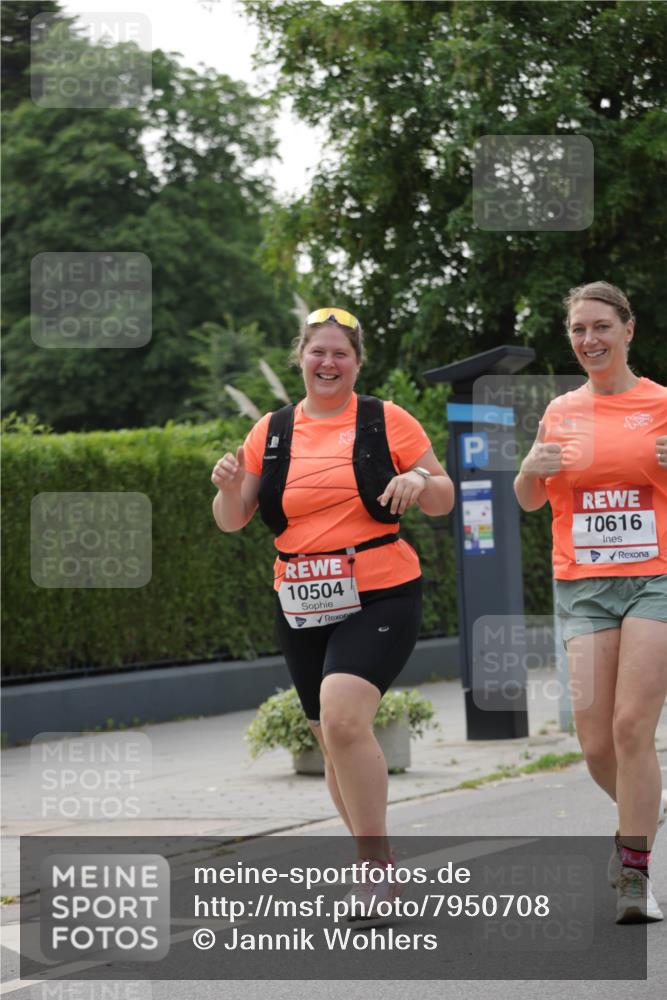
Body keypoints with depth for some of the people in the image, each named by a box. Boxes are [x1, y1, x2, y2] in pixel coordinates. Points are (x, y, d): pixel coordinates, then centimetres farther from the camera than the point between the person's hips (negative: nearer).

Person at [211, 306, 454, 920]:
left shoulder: (386, 422, 1)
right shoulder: (271, 432, 9)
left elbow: (443, 501, 6)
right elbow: (232, 521, 10)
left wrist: (421, 482, -17)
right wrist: (230, 486, -12)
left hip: (379, 599, -5)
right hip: (301, 608, 5)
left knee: (342, 719, -25)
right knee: (336, 741, 10)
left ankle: (375, 861, -14)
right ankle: (379, 867, 27)